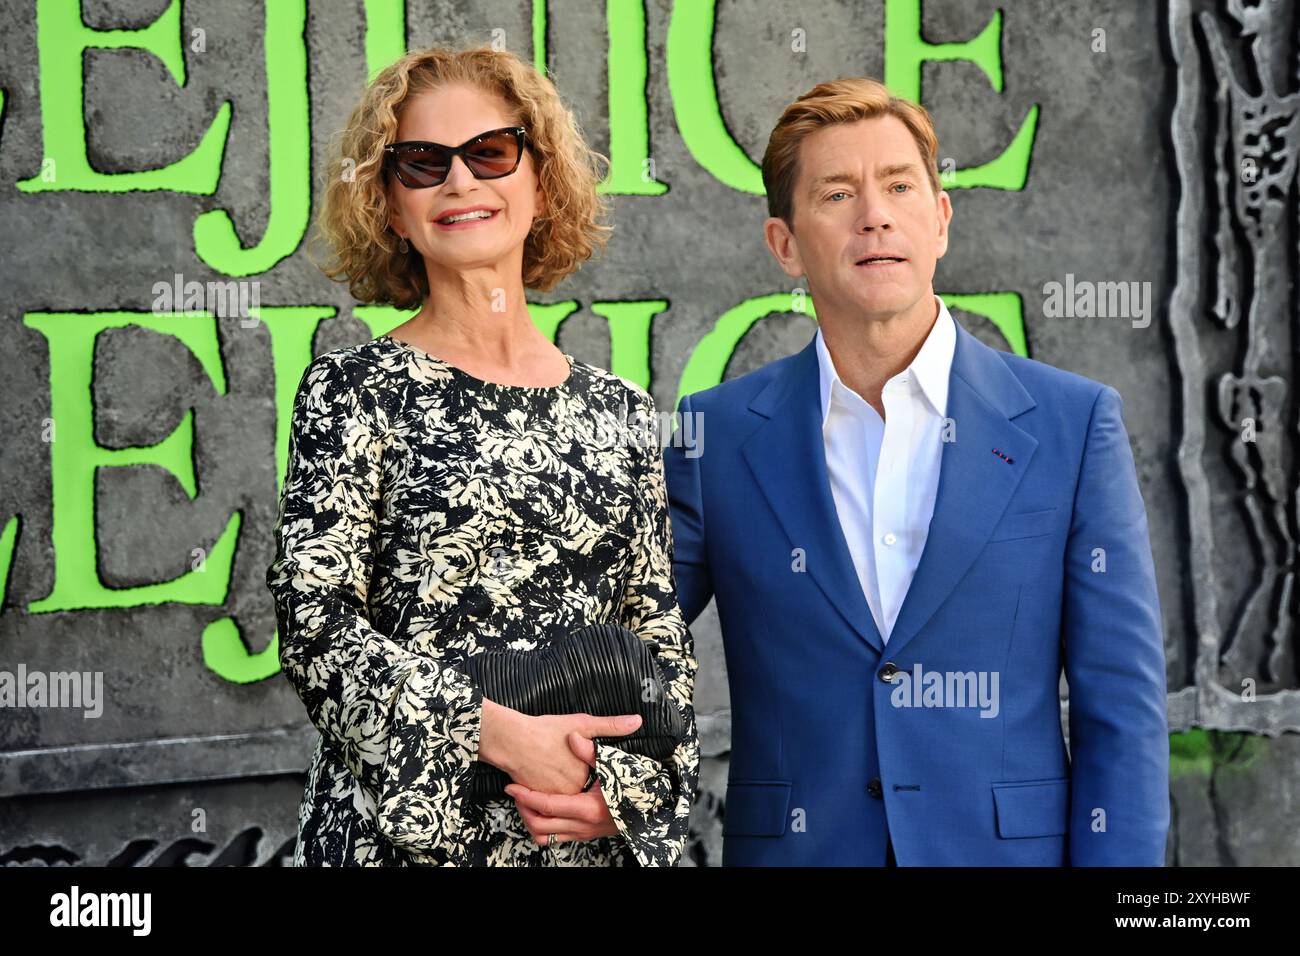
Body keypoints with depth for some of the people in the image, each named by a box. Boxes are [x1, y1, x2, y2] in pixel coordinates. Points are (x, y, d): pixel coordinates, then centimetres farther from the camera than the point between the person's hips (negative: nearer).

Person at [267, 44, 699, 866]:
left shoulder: (618, 410, 8)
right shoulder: (355, 390, -2)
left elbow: (662, 635, 8)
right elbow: (315, 624, -9)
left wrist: (627, 782, -9)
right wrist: (498, 733, -19)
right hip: (400, 831, -3)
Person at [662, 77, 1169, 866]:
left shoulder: (1074, 424, -2)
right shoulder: (717, 437, 1)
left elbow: (1121, 711, -2)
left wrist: (1117, 860, -10)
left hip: (1011, 846, -1)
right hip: (790, 847, 1)